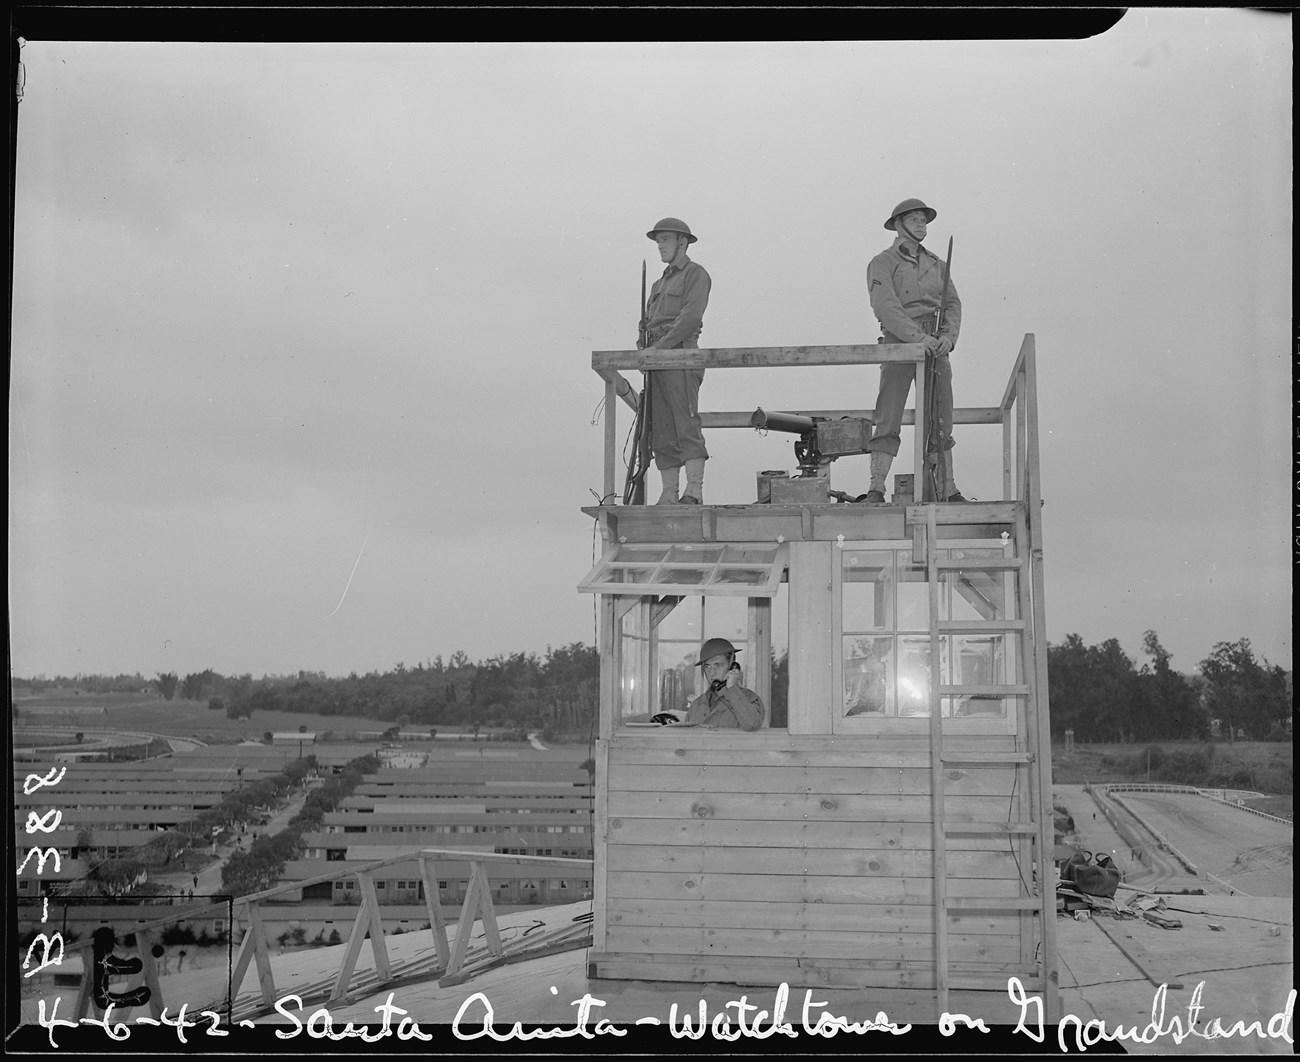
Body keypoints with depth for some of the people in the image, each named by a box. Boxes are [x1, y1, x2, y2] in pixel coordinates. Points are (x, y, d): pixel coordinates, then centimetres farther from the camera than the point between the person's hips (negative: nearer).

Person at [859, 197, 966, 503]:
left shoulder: (936, 264, 19)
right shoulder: (882, 264, 2)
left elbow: (953, 304, 10)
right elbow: (886, 307, -12)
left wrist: (948, 336, -11)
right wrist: (918, 337, -22)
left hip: (935, 347, 5)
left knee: (940, 423, 4)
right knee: (888, 420, -11)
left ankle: (948, 492, 7)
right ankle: (876, 491, -13)